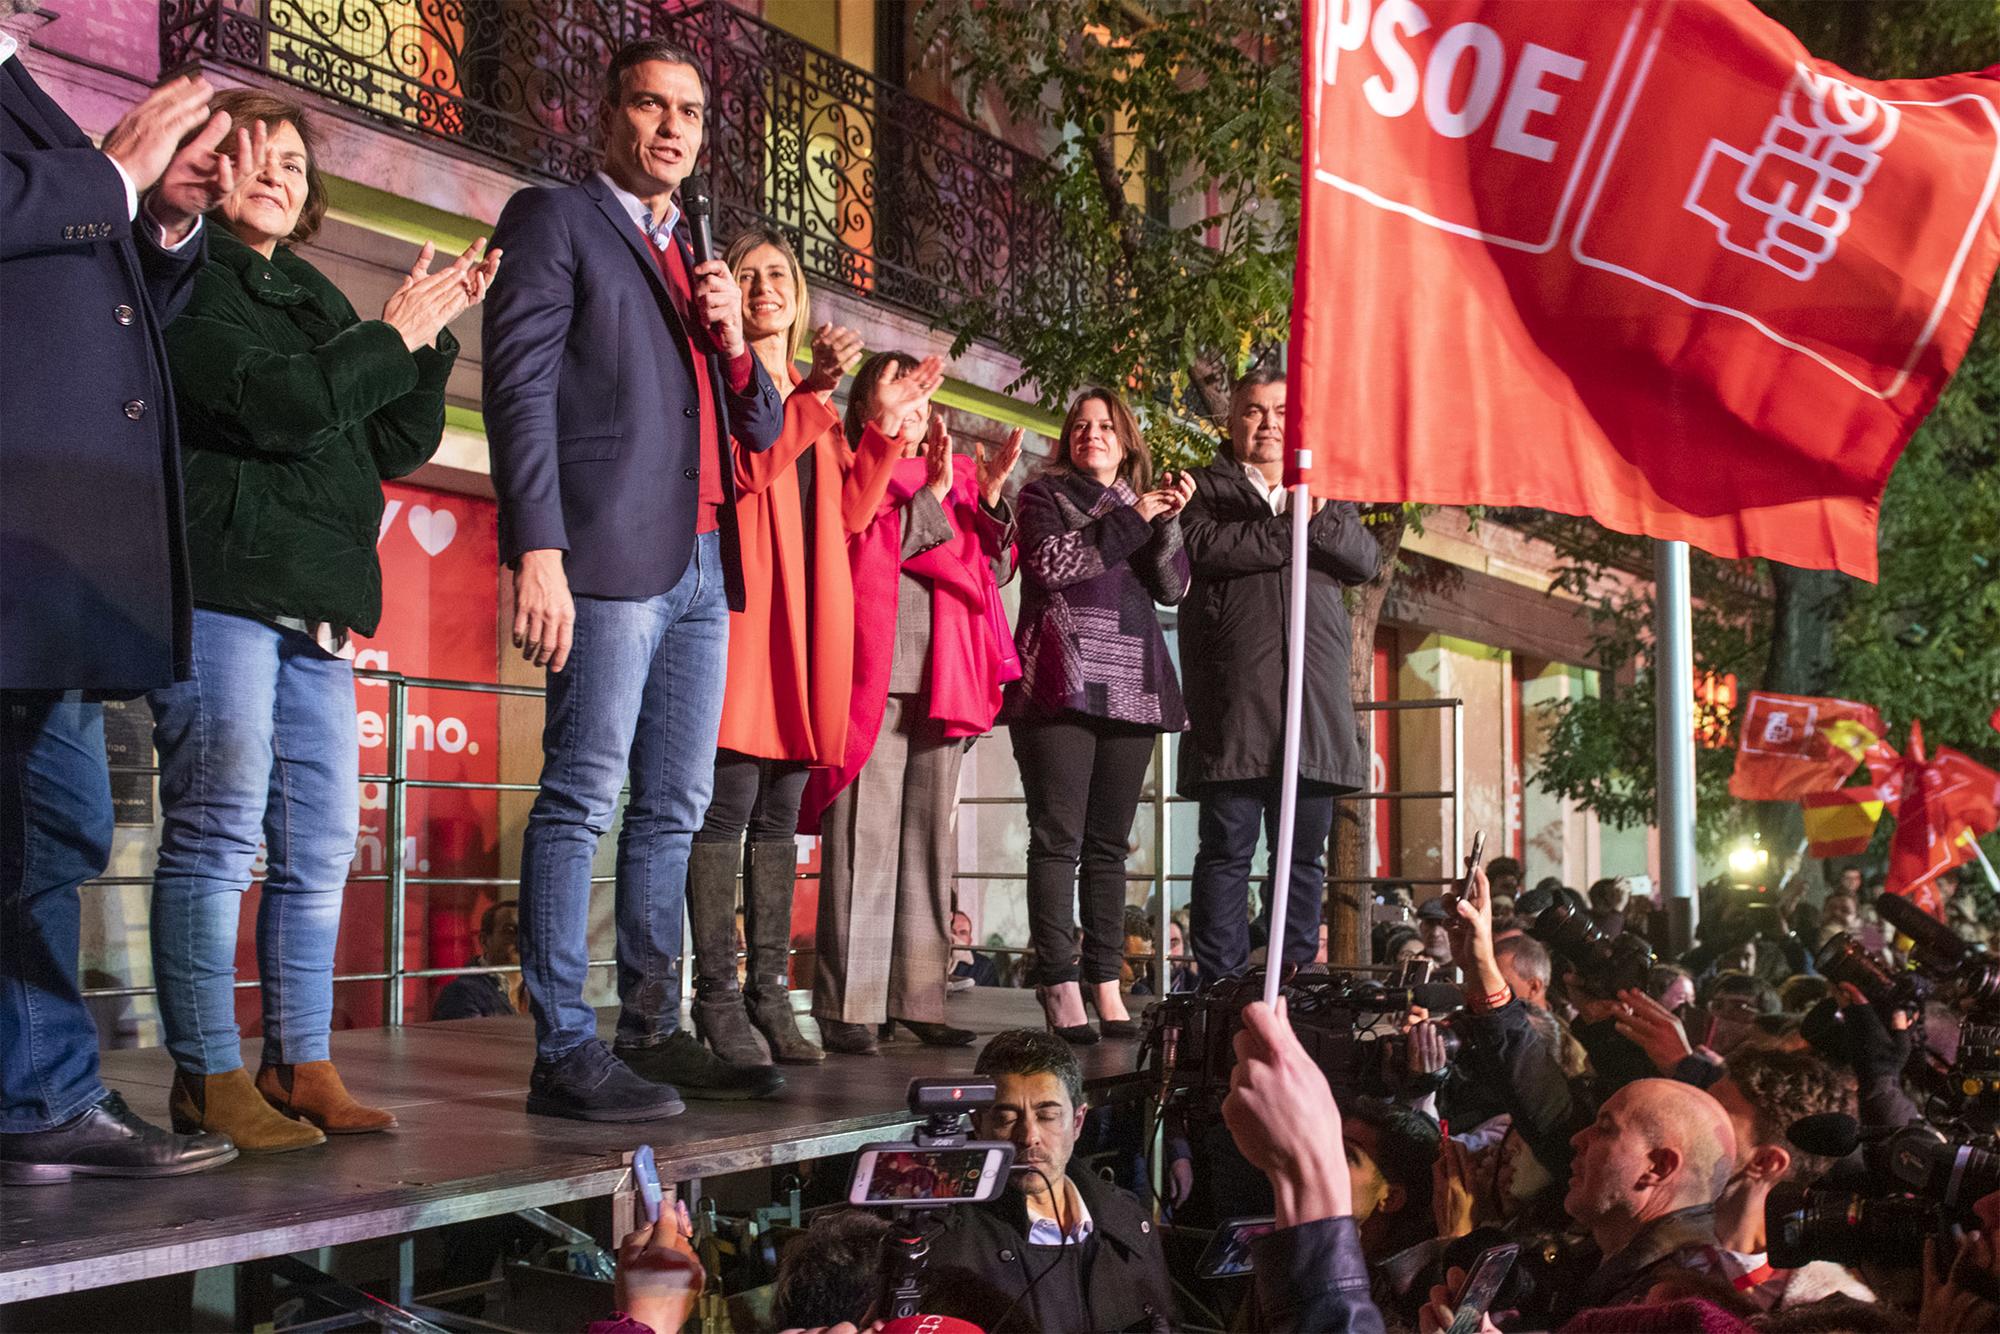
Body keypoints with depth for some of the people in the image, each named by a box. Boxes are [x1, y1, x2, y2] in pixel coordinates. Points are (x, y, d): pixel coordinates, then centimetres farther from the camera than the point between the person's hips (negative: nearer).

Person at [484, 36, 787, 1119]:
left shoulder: (695, 266, 25)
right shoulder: (553, 220, 4)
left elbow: (762, 430, 23)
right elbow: (520, 387, -8)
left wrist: (732, 338, 3)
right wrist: (537, 551, -19)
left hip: (702, 566, 8)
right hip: (612, 558, -8)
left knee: (674, 809, 8)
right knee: (583, 798, -9)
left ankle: (653, 1030, 14)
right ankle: (564, 1052, -8)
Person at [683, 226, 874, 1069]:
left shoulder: (816, 400, 24)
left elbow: (846, 513, 18)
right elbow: (743, 468, -14)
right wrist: (814, 390, -16)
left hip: (807, 620, 7)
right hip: (741, 607, -7)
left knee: (780, 816, 7)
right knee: (728, 803, -10)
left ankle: (771, 993, 10)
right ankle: (717, 996, -7)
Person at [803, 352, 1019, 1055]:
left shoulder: (954, 475, 21)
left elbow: (990, 566, 15)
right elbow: (860, 553, -8)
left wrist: (987, 497, 0)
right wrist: (928, 495, -6)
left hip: (941, 680, 6)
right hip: (870, 675, -5)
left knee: (930, 836, 6)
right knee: (864, 836, -9)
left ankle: (917, 997, 11)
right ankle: (847, 1005, -7)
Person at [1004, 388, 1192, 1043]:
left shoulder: (1144, 504, 22)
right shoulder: (1044, 494, 11)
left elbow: (1172, 587, 7)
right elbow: (1050, 563, -8)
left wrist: (1169, 521, -7)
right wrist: (1130, 521, -5)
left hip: (1130, 686, 4)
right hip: (1062, 683, -4)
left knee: (1109, 841, 4)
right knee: (1058, 837, -9)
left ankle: (1105, 983, 5)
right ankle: (1061, 986, -11)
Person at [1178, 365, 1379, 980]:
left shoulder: (1327, 496, 24)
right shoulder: (1206, 488, 12)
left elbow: (1364, 559, 7)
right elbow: (1204, 547, -10)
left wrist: (1317, 516, -10)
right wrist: (1290, 531, -5)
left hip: (1313, 696, 4)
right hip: (1233, 694, -4)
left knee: (1304, 854, 5)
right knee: (1227, 849, -3)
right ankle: (1222, 989, 0)